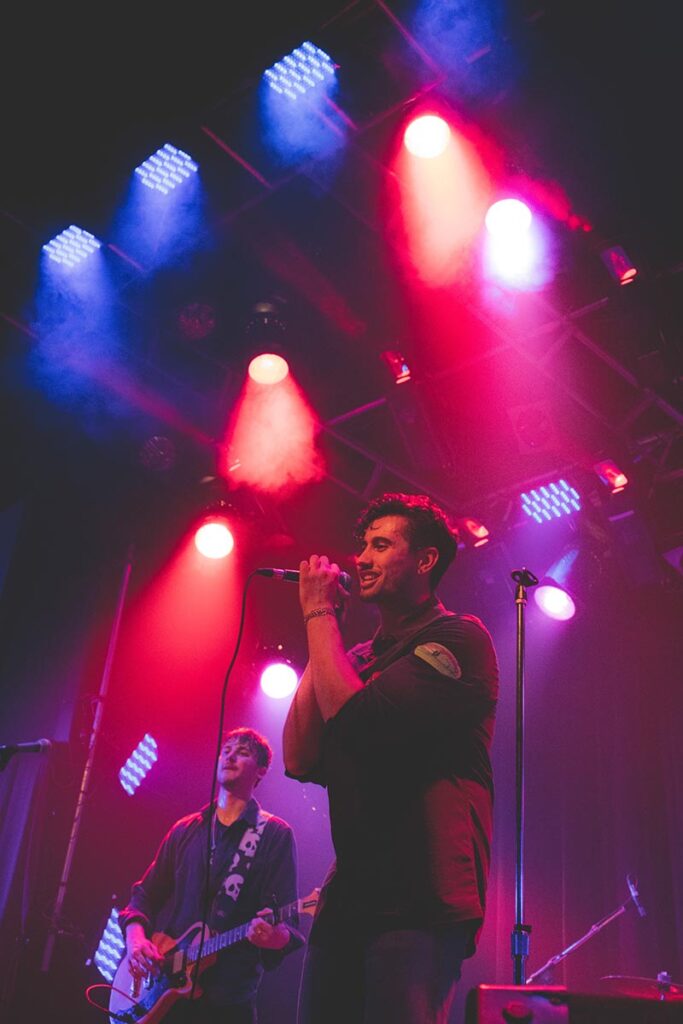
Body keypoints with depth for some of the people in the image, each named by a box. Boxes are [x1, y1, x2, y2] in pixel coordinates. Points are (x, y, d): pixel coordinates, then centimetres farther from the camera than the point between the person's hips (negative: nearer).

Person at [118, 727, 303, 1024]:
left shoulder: (275, 834, -3)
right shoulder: (185, 830, 12)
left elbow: (286, 921, -9)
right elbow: (146, 894, 14)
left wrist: (274, 935, -32)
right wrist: (135, 935, -5)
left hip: (228, 999, -4)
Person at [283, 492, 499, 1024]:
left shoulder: (458, 638, -7)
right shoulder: (358, 657, 15)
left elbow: (357, 721, -21)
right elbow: (302, 761, 5)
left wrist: (319, 615, -7)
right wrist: (324, 634, 4)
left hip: (421, 902, -7)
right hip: (348, 896, 7)